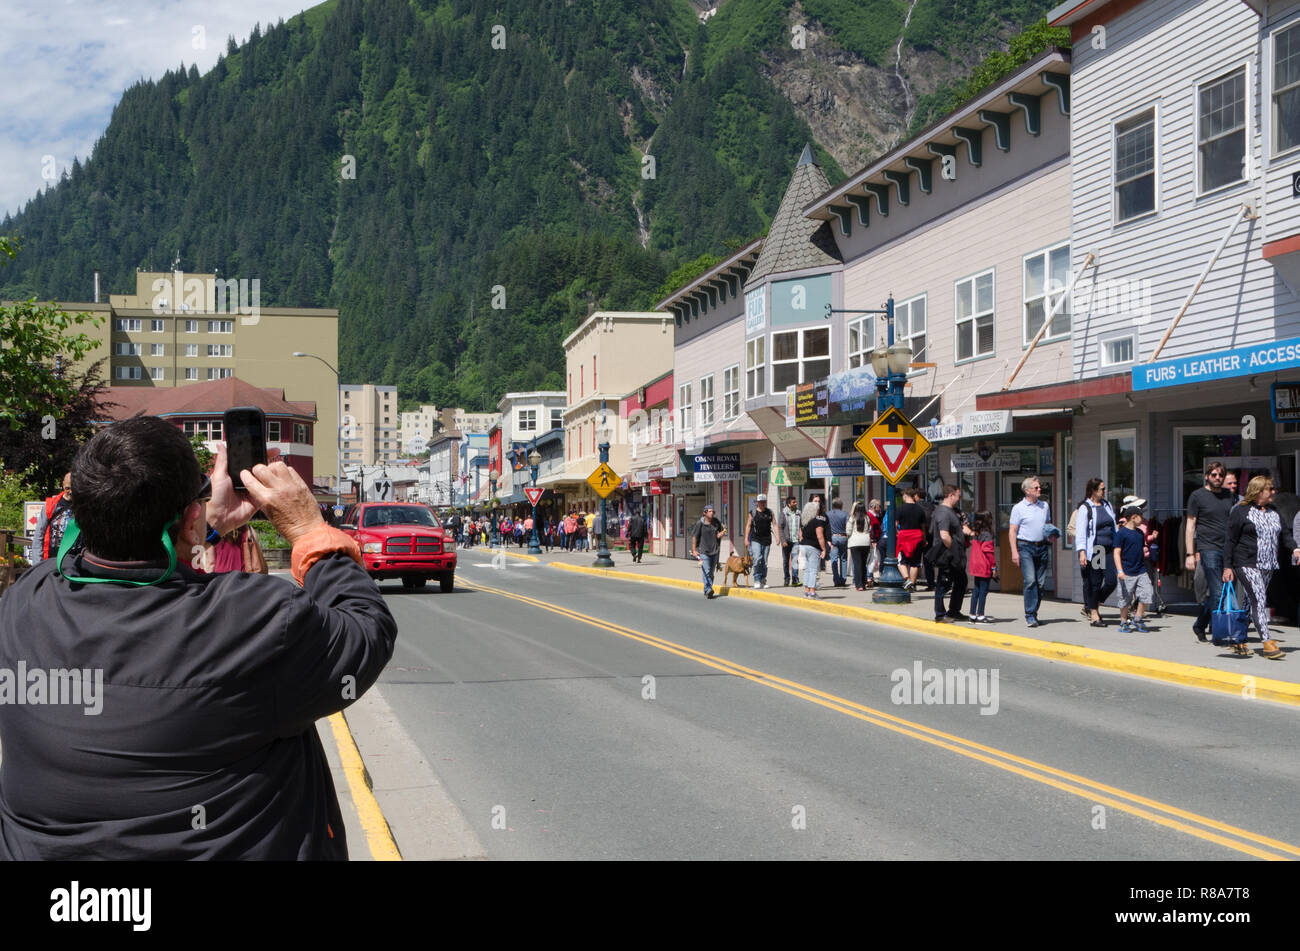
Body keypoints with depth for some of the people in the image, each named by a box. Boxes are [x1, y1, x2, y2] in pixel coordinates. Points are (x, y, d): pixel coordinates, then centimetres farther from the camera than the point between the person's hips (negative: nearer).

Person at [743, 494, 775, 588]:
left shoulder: (769, 512, 9)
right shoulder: (753, 513, 1)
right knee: (757, 559, -17)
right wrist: (746, 539, -4)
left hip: (766, 540, 3)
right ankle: (757, 581, -14)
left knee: (764, 561, 6)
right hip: (755, 539, -3)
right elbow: (748, 525, 2)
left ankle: (763, 581, 15)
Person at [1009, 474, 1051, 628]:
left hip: (1042, 546, 5)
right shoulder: (1018, 508, -2)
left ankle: (1033, 613, 15)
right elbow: (1012, 531, -4)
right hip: (1026, 547, -5)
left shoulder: (1044, 505, 14)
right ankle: (1030, 616, -14)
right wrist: (1014, 552, -11)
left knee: (1041, 582, 4)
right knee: (1030, 580, -16)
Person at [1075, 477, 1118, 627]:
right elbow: (1080, 531, -12)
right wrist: (1082, 552, -21)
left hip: (1108, 550, 6)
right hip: (1092, 551, -6)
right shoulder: (1085, 508, -7)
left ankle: (1090, 607, 18)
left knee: (1111, 581, -1)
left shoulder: (1107, 505, 15)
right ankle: (1093, 615, 9)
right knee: (1093, 583, -1)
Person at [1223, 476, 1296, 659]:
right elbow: (1230, 540, -5)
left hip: (1268, 566, 7)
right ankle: (1267, 642, -18)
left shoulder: (1273, 511, 16)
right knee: (1259, 600, -14)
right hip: (1247, 564, -7)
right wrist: (1227, 566, -9)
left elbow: (1284, 533, 19)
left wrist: (1294, 548, -3)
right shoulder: (1240, 511, -5)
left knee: (1251, 602, 9)